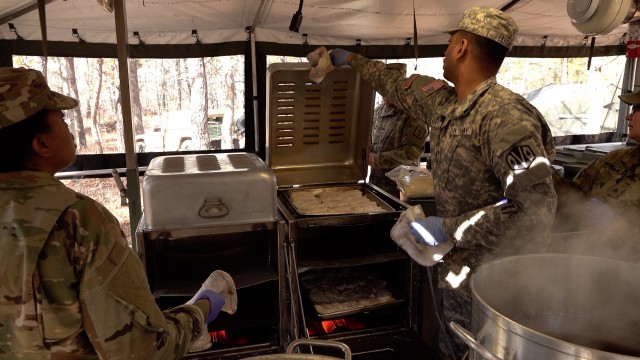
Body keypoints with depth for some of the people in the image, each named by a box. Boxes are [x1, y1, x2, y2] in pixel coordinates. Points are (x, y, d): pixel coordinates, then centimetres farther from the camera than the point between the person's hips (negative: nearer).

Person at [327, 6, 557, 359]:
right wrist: (351, 60, 31)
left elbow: (536, 208, -30)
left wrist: (447, 229, -25)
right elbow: (398, 86, 20)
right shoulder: (445, 102, 1)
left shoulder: (505, 114, -25)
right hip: (456, 269, 8)